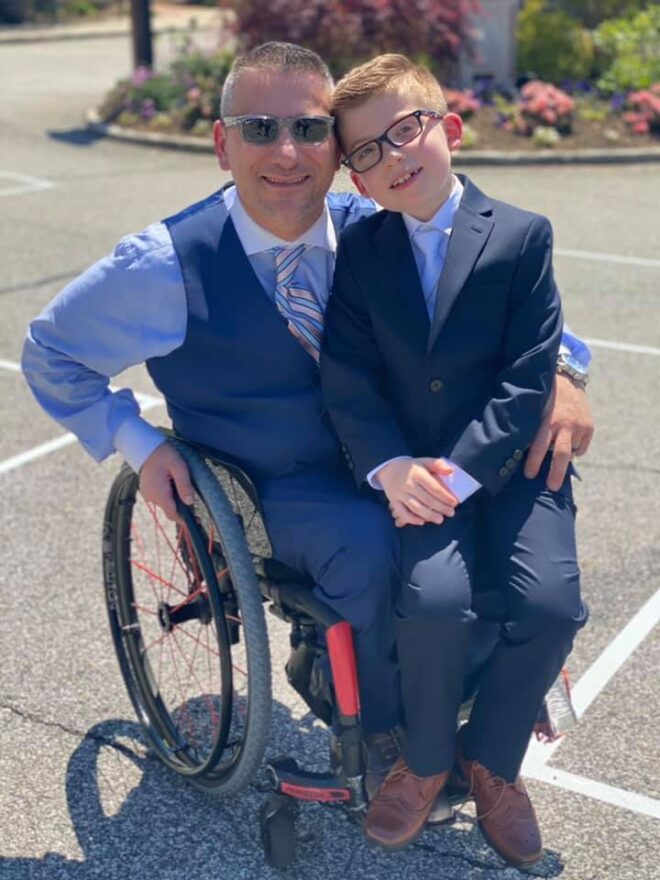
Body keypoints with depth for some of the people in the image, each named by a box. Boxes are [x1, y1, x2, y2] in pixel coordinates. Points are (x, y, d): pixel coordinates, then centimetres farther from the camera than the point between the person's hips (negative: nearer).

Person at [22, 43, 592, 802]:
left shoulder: (368, 232, -5)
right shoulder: (170, 265, -16)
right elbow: (49, 350, -3)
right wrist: (137, 443, -10)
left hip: (381, 457, 4)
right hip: (269, 489, -4)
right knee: (379, 549, -32)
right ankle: (387, 738, -3)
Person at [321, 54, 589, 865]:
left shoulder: (522, 236, -1)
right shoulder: (356, 251, 5)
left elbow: (526, 379, -8)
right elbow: (347, 382, -2)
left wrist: (458, 472, -18)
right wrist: (392, 469, -18)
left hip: (508, 463, 0)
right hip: (411, 470, 0)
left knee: (551, 603, -20)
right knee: (435, 599, -25)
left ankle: (491, 759, 10)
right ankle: (425, 757, 6)